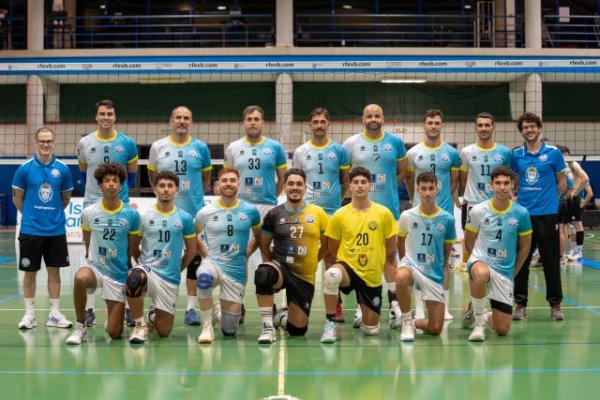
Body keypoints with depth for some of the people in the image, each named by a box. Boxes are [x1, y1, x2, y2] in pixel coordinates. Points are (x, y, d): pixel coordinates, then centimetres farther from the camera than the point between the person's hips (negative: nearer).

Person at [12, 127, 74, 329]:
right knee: (30, 272, 5)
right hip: (30, 230, -1)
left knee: (54, 271, 6)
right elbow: (17, 199, 5)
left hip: (56, 230, 1)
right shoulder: (25, 168, -5)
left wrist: (53, 213, 10)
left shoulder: (62, 169, 0)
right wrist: (31, 215, 9)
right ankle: (29, 314, 15)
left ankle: (54, 314, 14)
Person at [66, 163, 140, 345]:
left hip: (119, 273, 0)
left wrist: (127, 267, 8)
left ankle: (114, 320, 37)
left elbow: (132, 249, 5)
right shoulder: (88, 212, -3)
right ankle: (80, 327, -18)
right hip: (94, 266, 0)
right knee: (80, 278, -39)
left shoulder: (131, 215, -6)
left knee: (115, 333, -2)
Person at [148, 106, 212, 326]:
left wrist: (196, 195, 10)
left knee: (194, 259, 1)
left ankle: (191, 308, 7)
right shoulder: (158, 147, 3)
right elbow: (152, 174, 15)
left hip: (194, 212, 0)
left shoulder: (200, 147, 2)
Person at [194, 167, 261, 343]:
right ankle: (207, 327, -24)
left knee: (229, 331, 2)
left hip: (237, 271, 1)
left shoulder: (250, 211, 0)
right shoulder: (206, 212, -1)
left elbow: (259, 236, 16)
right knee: (204, 277, -41)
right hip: (213, 263, -1)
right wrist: (205, 254, 4)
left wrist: (247, 253, 6)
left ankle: (226, 310, 39)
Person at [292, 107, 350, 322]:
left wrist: (336, 199, 5)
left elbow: (346, 181, 11)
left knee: (332, 259, 3)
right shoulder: (300, 152, 6)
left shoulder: (339, 151, 3)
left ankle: (336, 305, 10)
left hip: (333, 211, -1)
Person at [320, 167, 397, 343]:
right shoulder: (339, 215, -3)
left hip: (373, 277, 1)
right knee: (331, 274, -38)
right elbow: (331, 250, 7)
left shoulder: (384, 213, -2)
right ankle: (330, 324, -21)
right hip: (348, 268, -1)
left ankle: (364, 318, 43)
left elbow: (390, 252, 5)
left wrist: (393, 285, 4)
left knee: (371, 329, 5)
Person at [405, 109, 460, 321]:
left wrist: (444, 200, 7)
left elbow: (454, 181, 9)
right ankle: (419, 308, 7)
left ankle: (444, 307, 9)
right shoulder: (413, 152, 2)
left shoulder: (451, 153, 2)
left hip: (444, 211, 0)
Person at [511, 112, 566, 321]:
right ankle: (520, 304, 12)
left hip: (547, 213, -2)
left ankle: (555, 304, 12)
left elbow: (562, 182, 7)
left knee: (551, 260, 2)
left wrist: (549, 198, 4)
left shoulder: (553, 153, 0)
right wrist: (518, 196, 3)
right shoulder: (516, 155, 6)